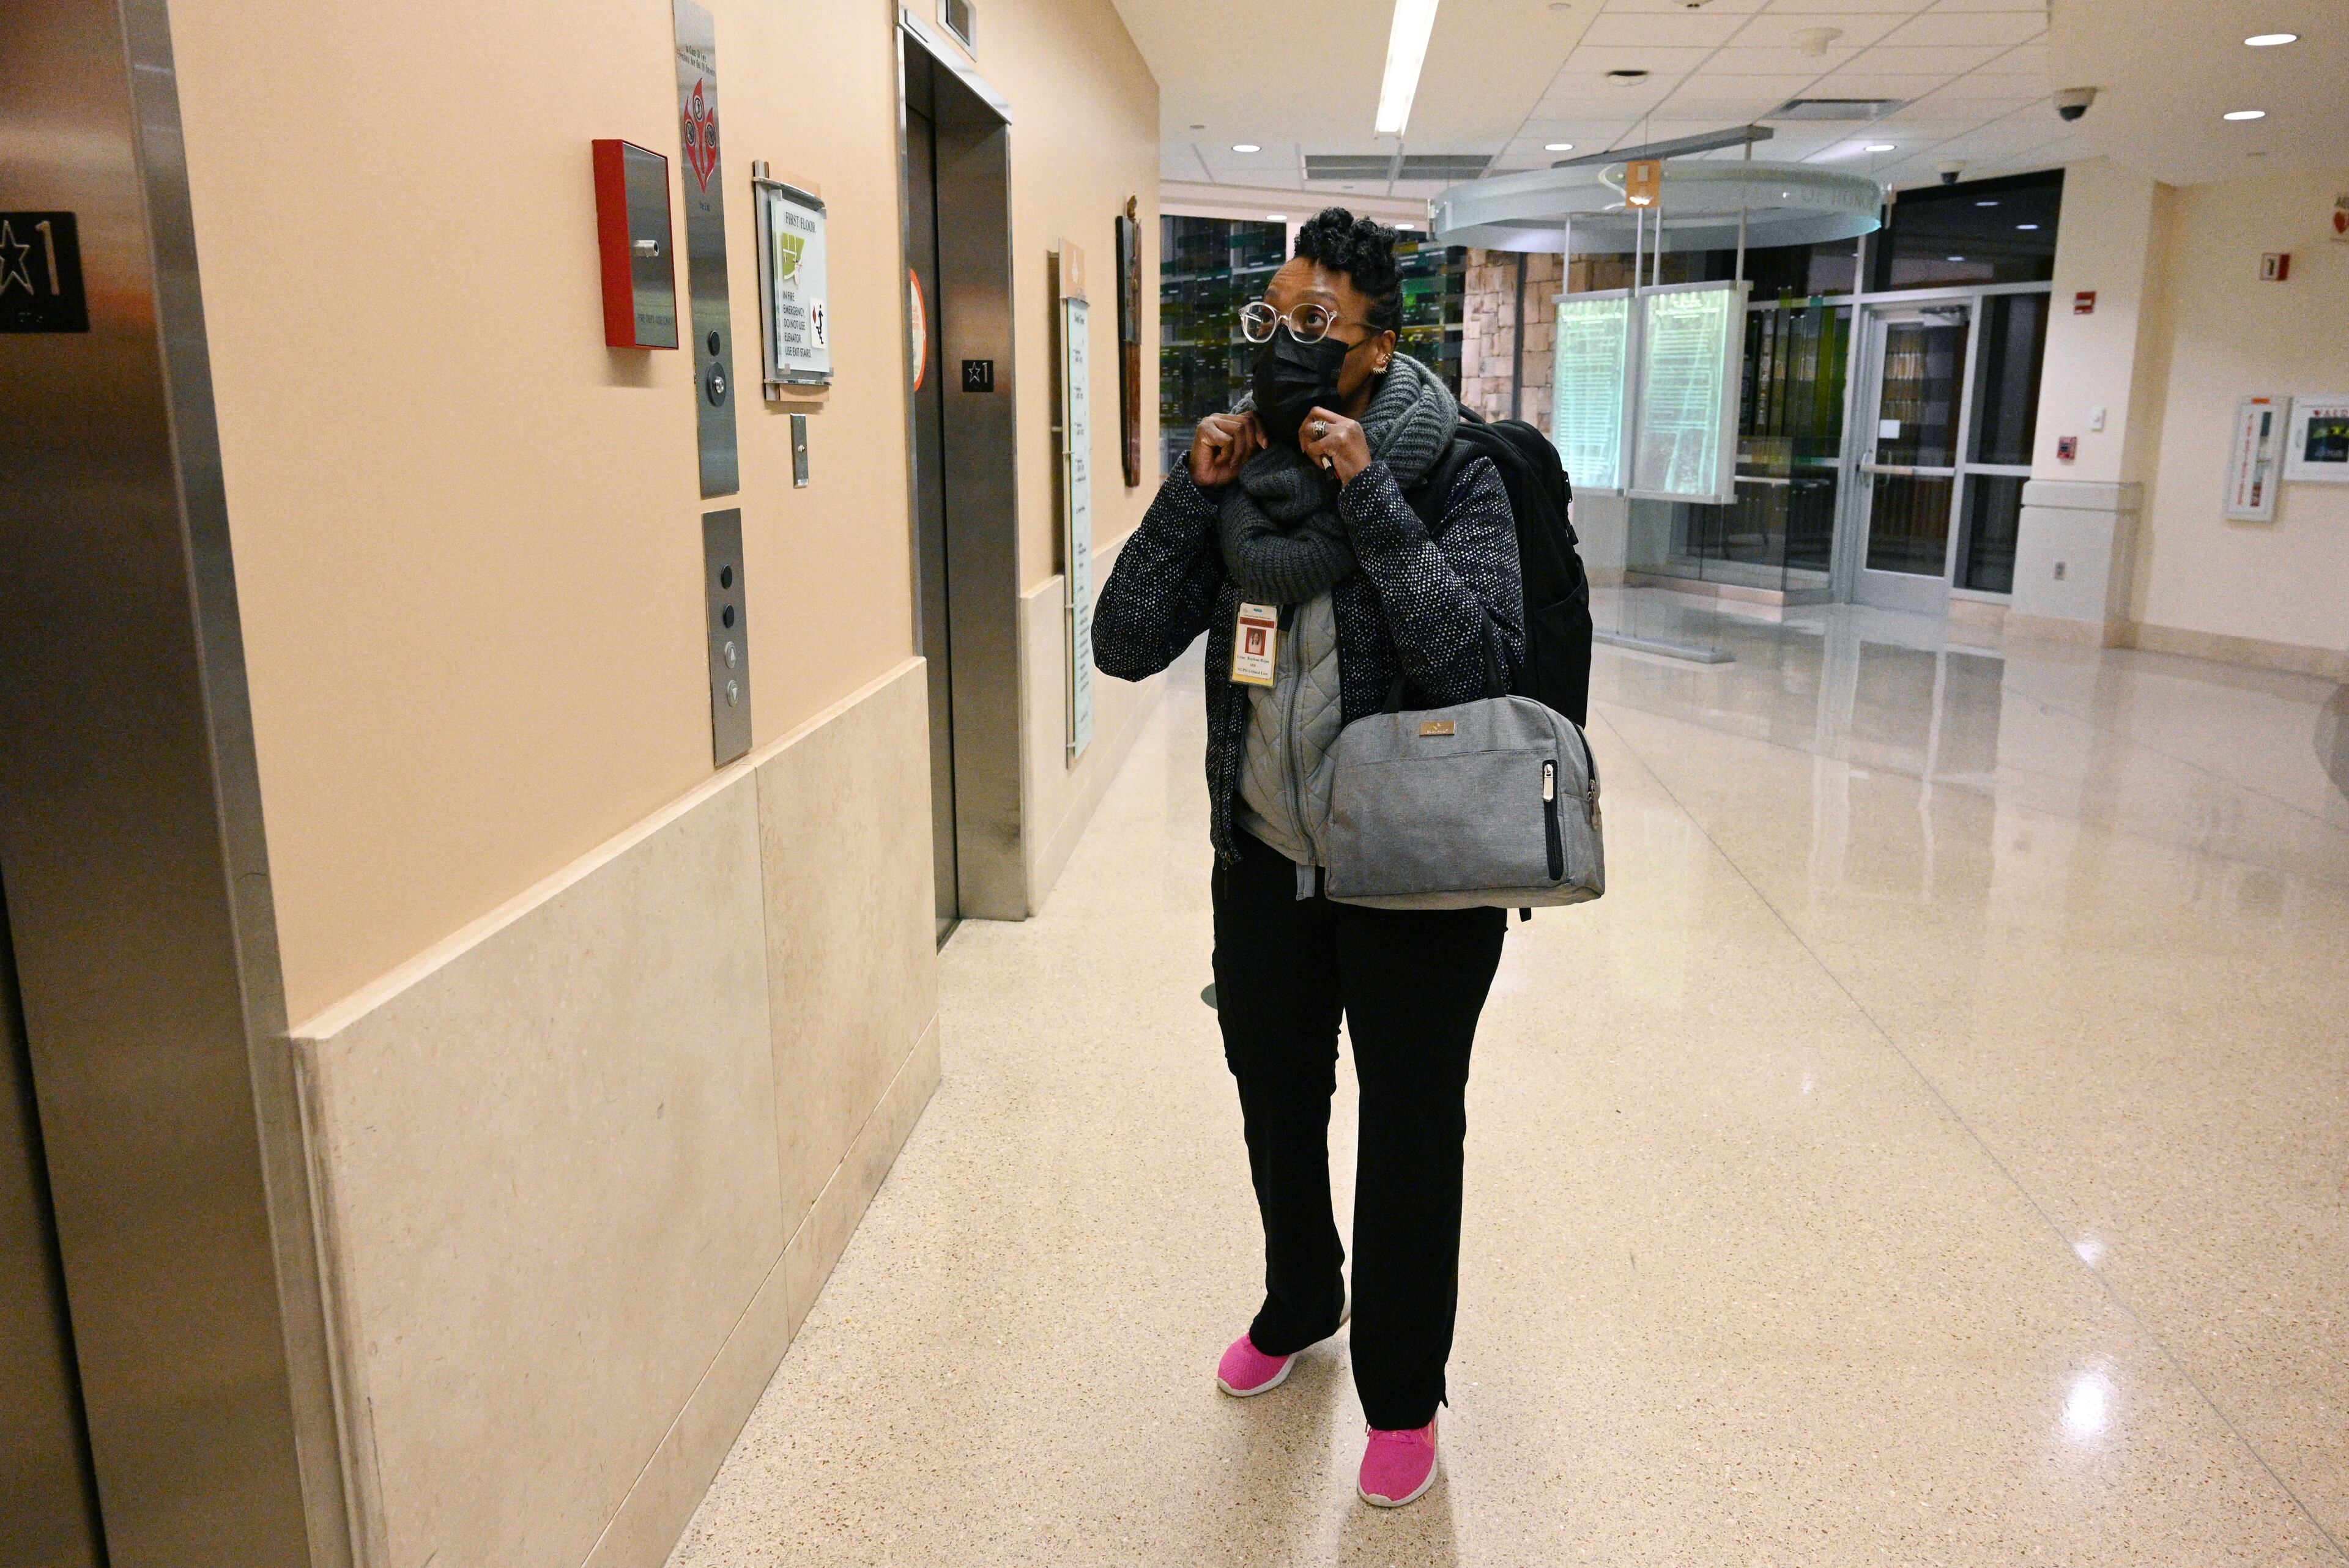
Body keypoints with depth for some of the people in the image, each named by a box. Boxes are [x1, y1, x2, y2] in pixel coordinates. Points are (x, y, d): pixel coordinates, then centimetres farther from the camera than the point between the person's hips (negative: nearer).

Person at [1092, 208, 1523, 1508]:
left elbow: (1475, 659, -25)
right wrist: (1191, 495, -16)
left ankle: (1402, 1395, 32)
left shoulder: (1449, 467, -12)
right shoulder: (1237, 470, 0)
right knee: (1276, 1102, 21)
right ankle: (1297, 1305, 49)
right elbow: (1126, 648, -6)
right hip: (1264, 861, 5)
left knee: (1409, 1131, 10)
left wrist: (1367, 497, -27)